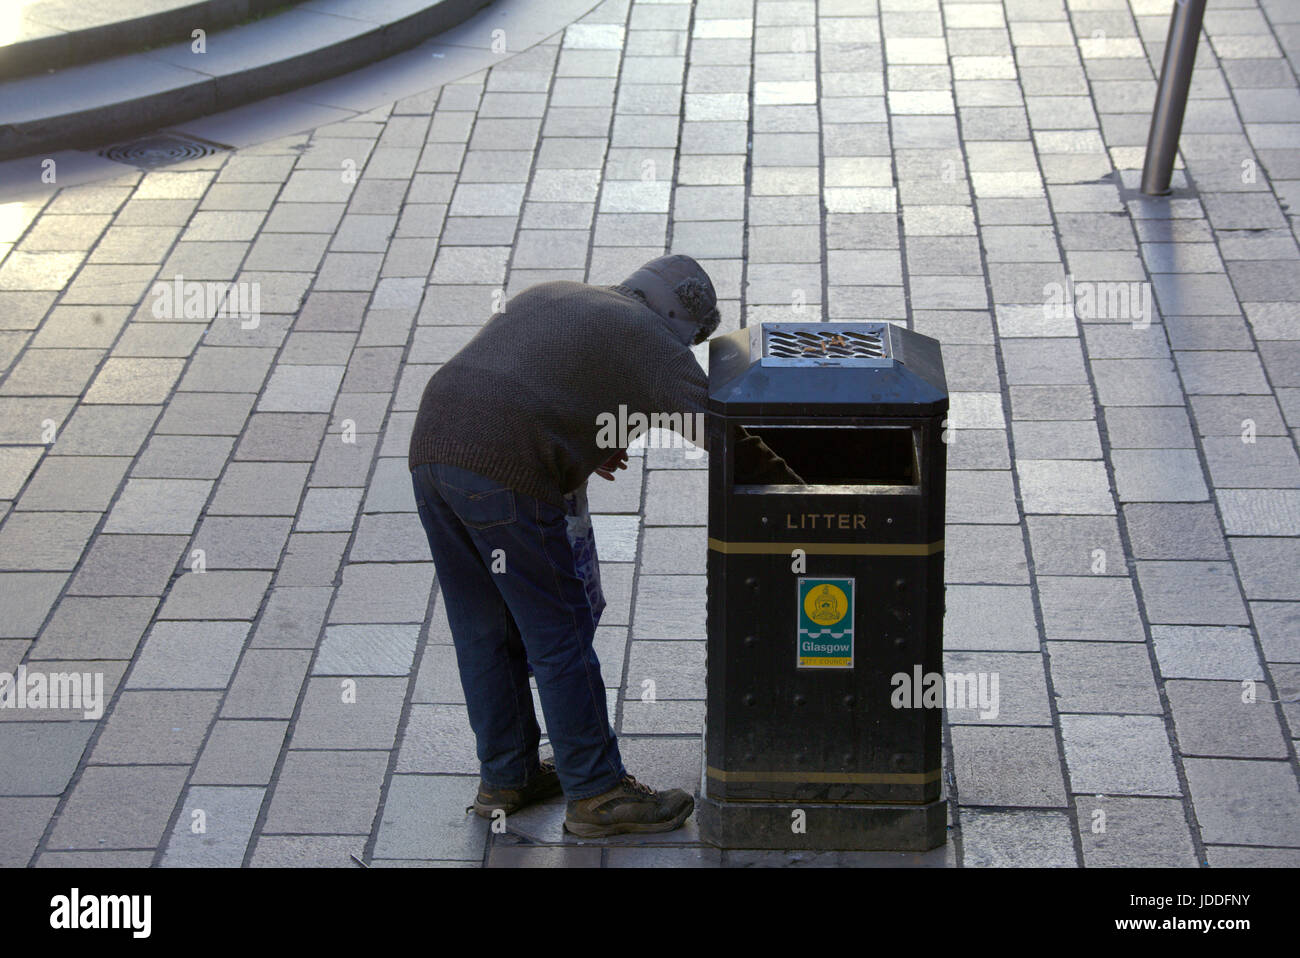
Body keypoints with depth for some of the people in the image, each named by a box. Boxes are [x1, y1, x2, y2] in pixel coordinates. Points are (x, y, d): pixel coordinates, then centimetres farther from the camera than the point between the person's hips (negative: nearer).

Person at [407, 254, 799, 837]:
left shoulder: (550, 297, 28)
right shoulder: (649, 338, 5)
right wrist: (795, 490, 5)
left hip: (431, 444, 8)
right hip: (506, 475, -8)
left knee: (482, 632, 19)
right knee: (558, 634, 4)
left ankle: (504, 778, 31)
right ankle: (596, 794, 13)